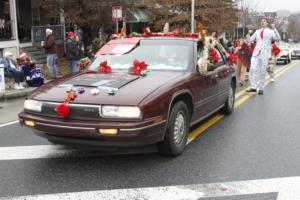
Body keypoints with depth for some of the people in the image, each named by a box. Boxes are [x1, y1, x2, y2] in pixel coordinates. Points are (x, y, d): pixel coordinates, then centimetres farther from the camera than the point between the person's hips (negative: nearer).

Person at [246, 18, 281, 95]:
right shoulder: (257, 31, 18)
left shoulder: (271, 31, 6)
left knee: (263, 72, 1)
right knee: (253, 69, -12)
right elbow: (250, 40, 16)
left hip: (265, 54, -3)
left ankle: (261, 89, 10)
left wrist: (274, 29, -20)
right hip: (256, 53, 3)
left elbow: (278, 38, -9)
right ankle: (253, 87, -8)